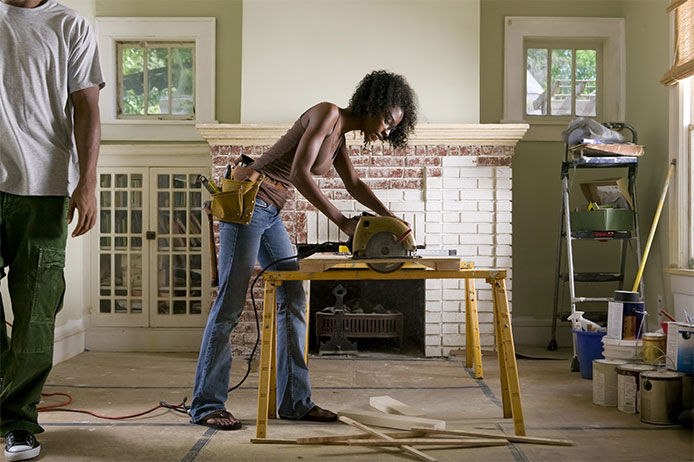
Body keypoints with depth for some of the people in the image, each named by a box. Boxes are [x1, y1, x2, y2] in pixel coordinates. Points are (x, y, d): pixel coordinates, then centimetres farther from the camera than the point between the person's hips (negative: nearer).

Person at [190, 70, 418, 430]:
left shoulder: (339, 136, 16)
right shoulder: (328, 114, -13)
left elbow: (354, 184, 23)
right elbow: (299, 173, -21)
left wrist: (390, 218, 9)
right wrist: (341, 221, -19)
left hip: (269, 213, 10)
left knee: (293, 301, 6)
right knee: (229, 305, -7)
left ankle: (294, 401, 11)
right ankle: (206, 405, 1)